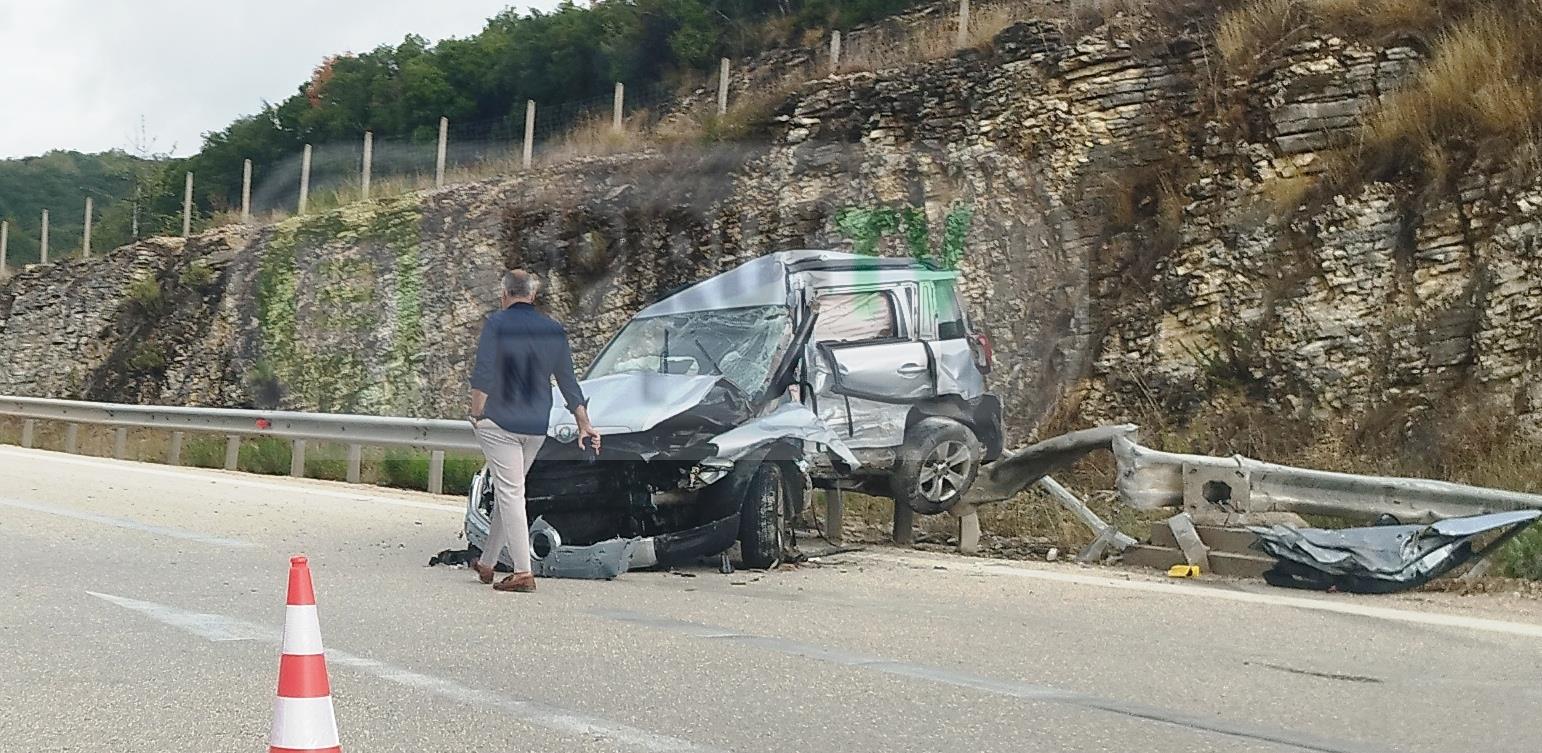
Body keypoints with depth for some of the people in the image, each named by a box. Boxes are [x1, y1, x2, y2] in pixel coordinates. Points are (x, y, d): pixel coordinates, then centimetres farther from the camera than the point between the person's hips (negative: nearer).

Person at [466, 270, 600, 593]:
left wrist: (476, 413, -2)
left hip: (500, 423, -5)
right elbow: (568, 382, 12)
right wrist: (584, 425, 16)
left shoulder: (497, 323, -6)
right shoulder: (554, 330, 9)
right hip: (537, 427, 5)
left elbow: (483, 374, -13)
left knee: (510, 493, -6)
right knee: (509, 492, 16)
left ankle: (523, 572, -12)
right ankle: (487, 563, 26)